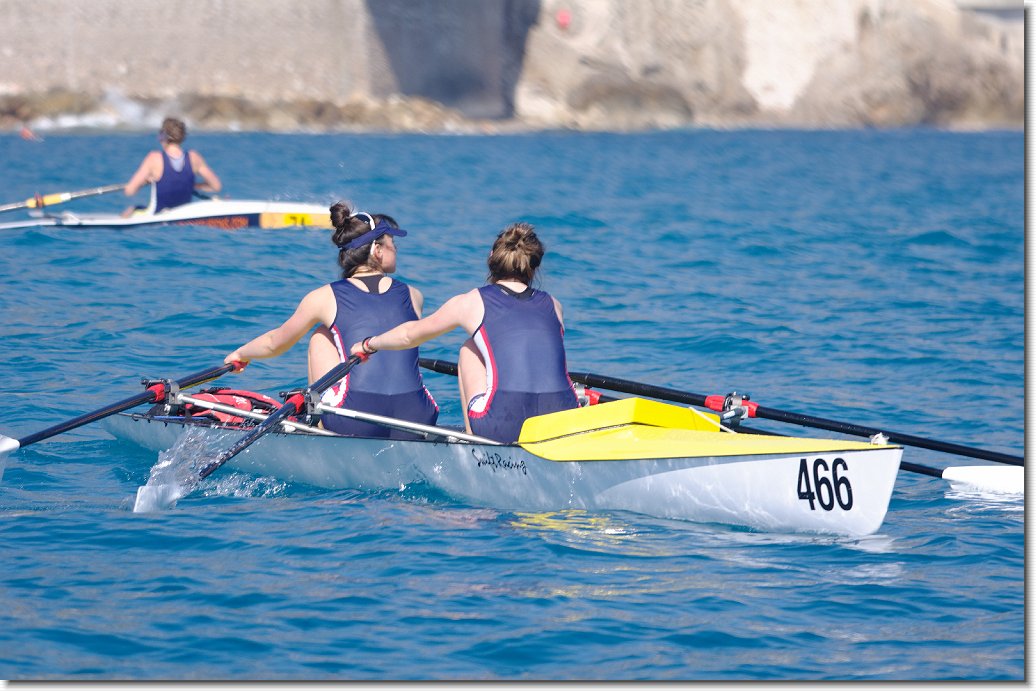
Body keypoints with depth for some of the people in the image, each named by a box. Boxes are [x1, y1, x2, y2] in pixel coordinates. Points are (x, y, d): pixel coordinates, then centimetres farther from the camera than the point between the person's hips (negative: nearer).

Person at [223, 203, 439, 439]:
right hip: (415, 426, 1)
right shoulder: (414, 296, 13)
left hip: (356, 425, -1)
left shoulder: (325, 298, 7)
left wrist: (240, 354, 46)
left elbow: (274, 343, 25)